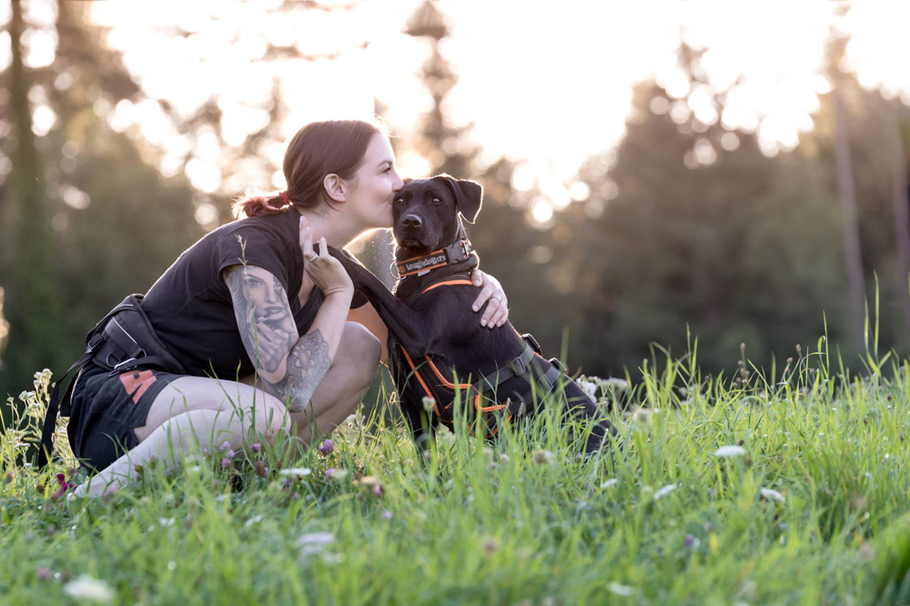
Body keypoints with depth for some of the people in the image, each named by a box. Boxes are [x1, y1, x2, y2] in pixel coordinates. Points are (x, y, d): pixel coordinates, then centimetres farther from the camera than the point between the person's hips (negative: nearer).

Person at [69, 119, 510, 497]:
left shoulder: (325, 260, 5)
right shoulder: (253, 248, -21)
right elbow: (291, 389, -28)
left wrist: (477, 282, -1)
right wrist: (339, 294, -17)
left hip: (199, 405, 8)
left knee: (359, 348, -6)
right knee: (262, 415, -39)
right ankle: (97, 491, -21)